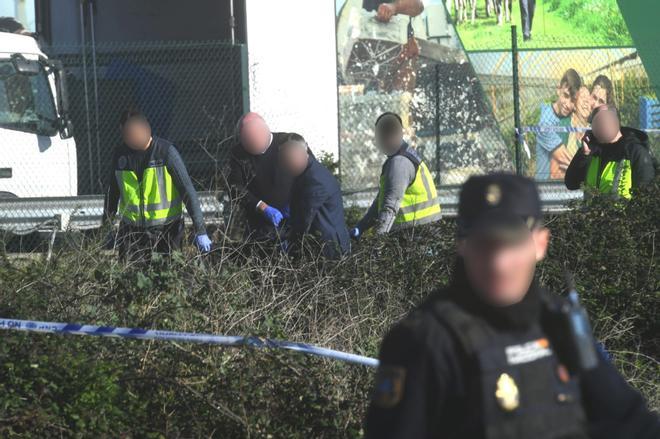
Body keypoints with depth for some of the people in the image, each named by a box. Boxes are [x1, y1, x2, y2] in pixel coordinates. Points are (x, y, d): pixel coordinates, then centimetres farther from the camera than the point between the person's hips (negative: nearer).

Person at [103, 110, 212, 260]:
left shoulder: (166, 151, -11)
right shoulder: (120, 155, 1)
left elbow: (188, 191, -12)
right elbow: (112, 192, 15)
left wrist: (200, 231, -16)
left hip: (166, 228, -3)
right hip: (132, 229, 3)